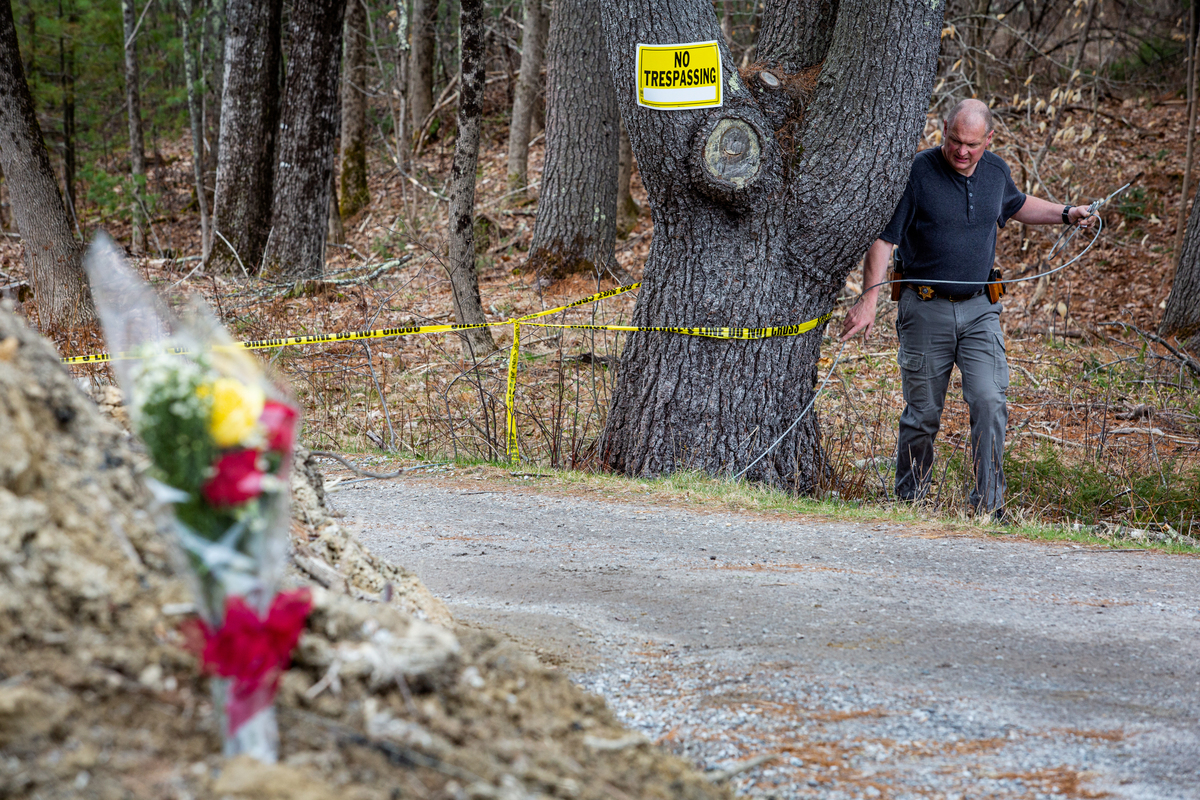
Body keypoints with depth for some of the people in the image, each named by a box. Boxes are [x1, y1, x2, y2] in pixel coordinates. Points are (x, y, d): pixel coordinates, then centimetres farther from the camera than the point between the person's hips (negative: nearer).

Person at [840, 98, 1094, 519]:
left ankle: (988, 505, -4)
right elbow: (884, 239, -12)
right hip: (926, 310, -3)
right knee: (923, 413, 5)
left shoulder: (995, 170, 4)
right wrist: (868, 301, -18)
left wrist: (1066, 214, 18)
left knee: (990, 401, -11)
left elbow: (1017, 205, 28)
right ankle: (910, 499, 23)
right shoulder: (918, 172, -12)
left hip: (980, 310, 3)